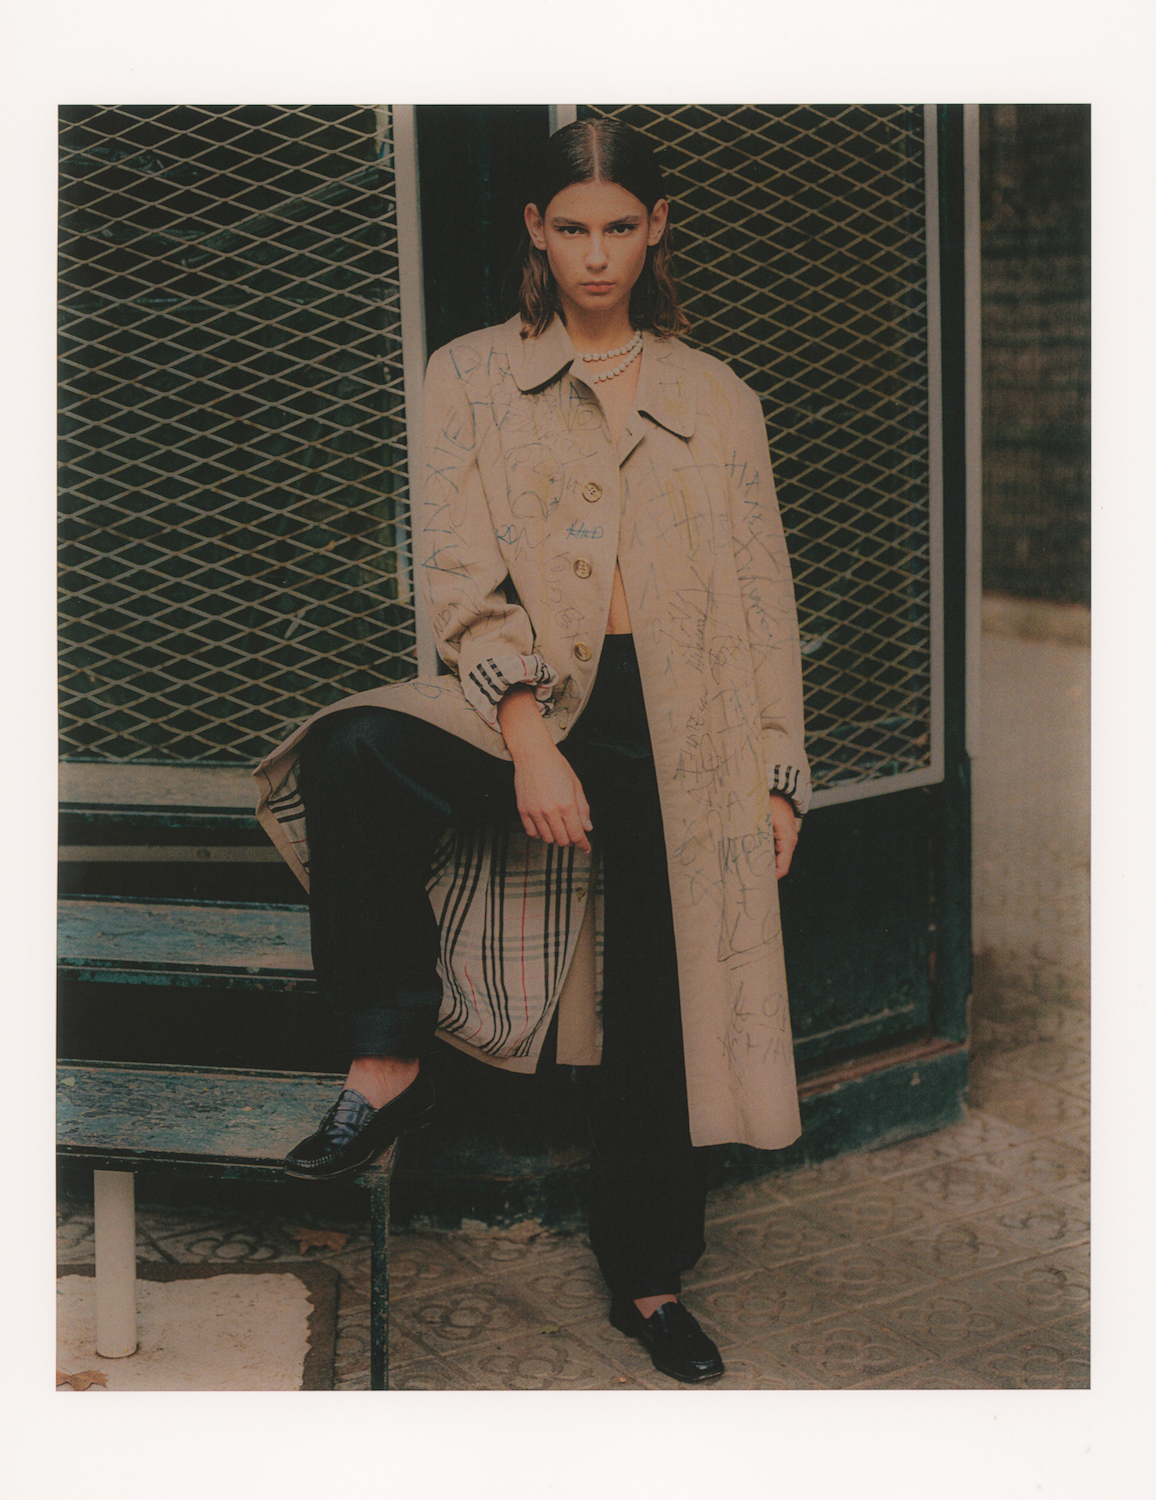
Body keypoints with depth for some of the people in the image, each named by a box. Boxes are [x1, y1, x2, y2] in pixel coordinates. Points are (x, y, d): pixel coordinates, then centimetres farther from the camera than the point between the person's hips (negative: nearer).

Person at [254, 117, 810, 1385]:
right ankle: (390, 1057, -18)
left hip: (674, 731, 2)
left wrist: (779, 776, 7)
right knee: (352, 754, -32)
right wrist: (528, 737, -18)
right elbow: (462, 576, -5)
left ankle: (649, 1283, 25)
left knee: (656, 1018, 6)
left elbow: (763, 598, 12)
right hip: (526, 703, -1)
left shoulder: (718, 401, 12)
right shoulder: (470, 379, 5)